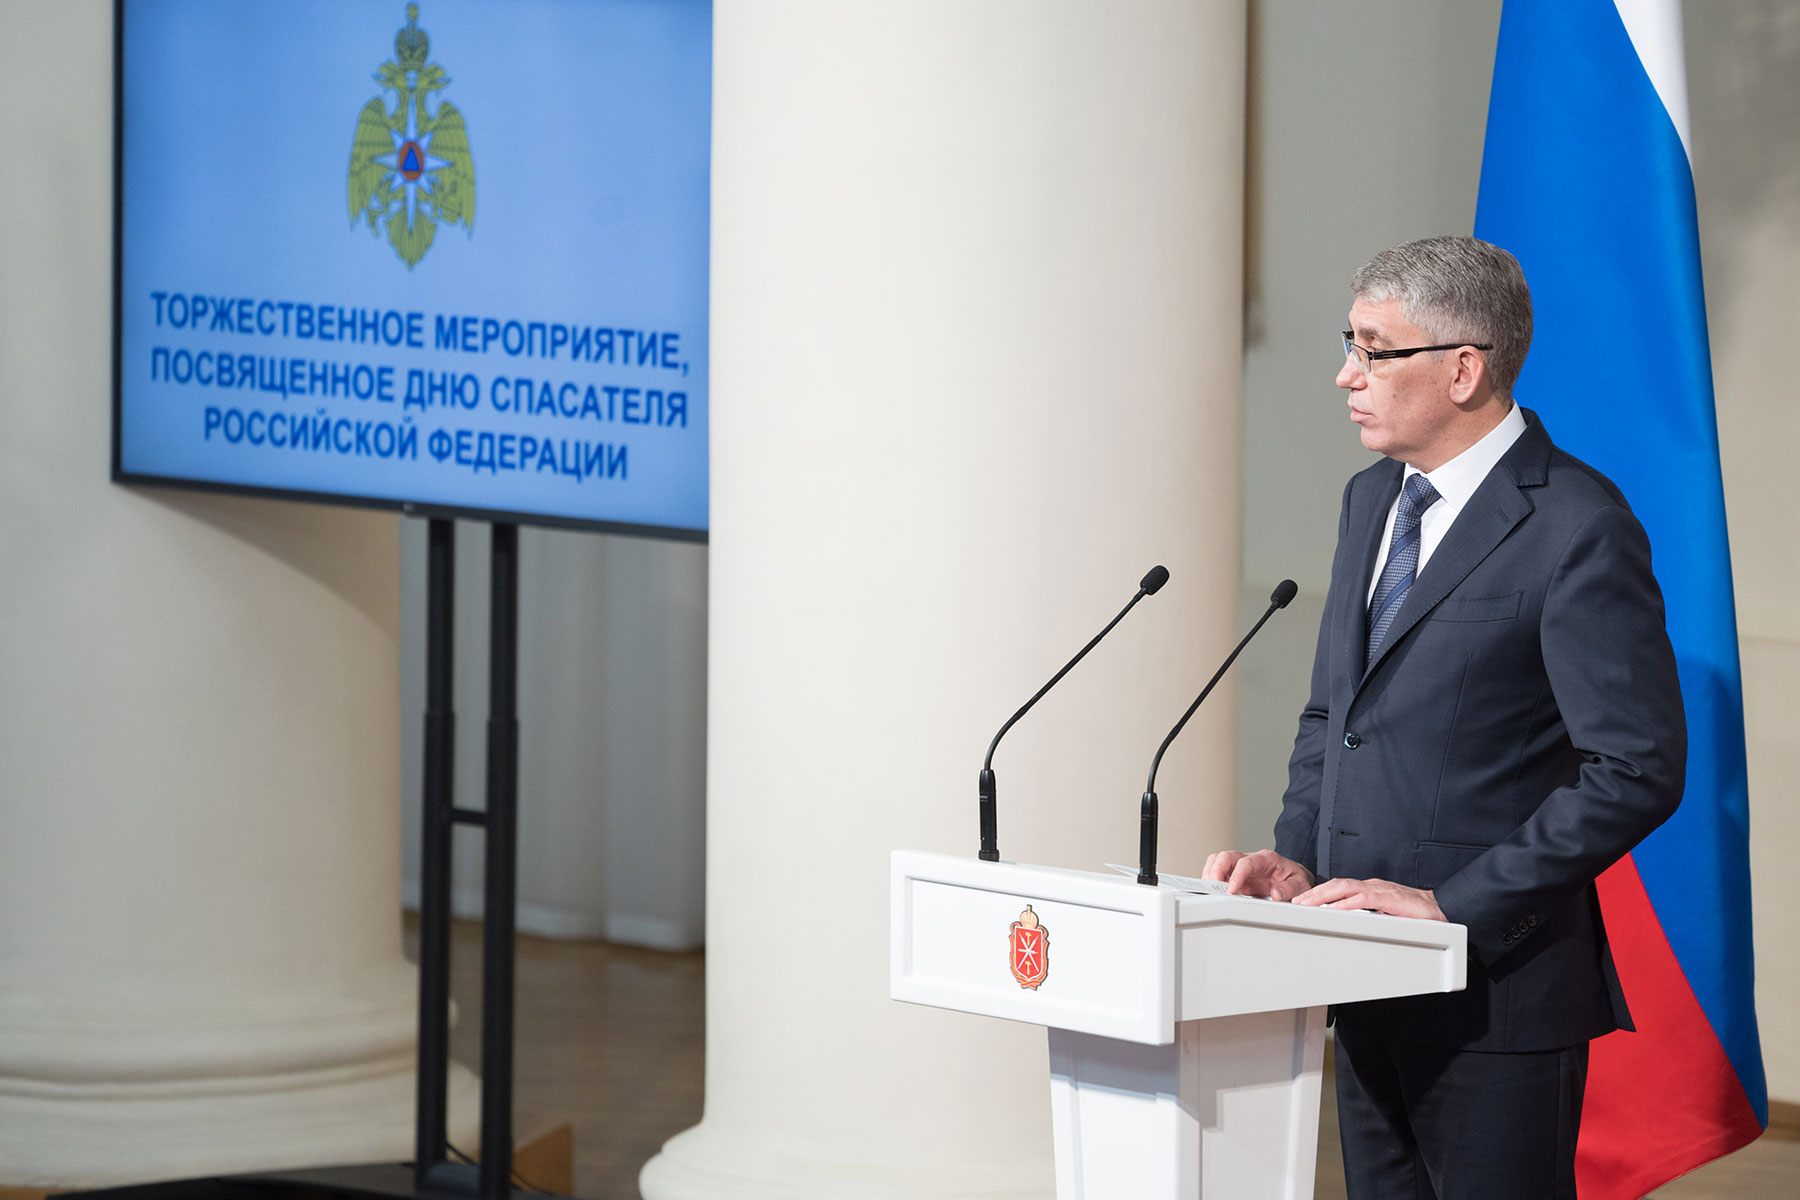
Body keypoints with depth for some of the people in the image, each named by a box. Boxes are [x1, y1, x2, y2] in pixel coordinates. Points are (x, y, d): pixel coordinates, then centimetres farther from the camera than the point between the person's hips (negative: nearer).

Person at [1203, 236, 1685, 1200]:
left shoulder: (1577, 528, -13)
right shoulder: (1372, 502, 13)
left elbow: (1638, 770, -18)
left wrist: (1451, 905, -19)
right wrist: (1298, 857, 4)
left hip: (1497, 990, -8)